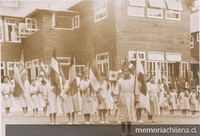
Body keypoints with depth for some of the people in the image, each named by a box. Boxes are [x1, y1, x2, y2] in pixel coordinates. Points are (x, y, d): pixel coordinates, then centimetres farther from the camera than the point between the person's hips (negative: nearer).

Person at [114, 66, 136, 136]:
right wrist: (118, 100, -8)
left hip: (131, 98, 1)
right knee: (123, 115, 3)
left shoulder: (133, 80, 3)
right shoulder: (120, 81, 1)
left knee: (130, 115, 7)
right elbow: (117, 92, 0)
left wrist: (135, 100, 1)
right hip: (123, 98, -1)